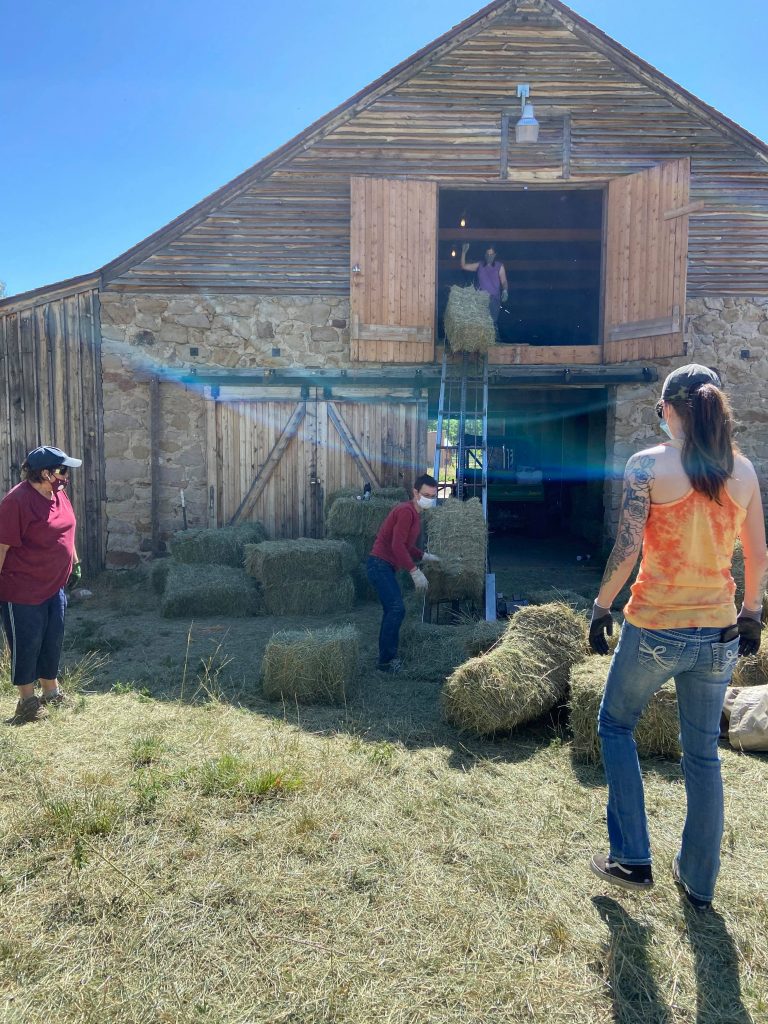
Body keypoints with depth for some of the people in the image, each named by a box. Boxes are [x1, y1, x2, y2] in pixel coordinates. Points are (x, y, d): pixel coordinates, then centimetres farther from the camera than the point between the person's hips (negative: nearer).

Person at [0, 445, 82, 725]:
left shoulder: (58, 494, 4)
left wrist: (74, 563, 21)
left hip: (54, 586, 8)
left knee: (53, 641, 16)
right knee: (26, 644, 4)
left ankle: (51, 691, 32)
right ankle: (27, 700, 19)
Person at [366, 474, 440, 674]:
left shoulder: (413, 513, 16)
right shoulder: (406, 511, -16)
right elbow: (397, 545, -24)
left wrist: (424, 556, 19)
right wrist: (415, 571, -25)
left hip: (385, 567, 11)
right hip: (380, 565, -11)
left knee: (393, 611, 13)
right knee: (397, 609, -14)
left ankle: (387, 657, 19)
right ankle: (386, 661, -9)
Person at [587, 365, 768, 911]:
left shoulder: (649, 464, -12)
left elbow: (627, 550, -16)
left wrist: (601, 605, -4)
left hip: (656, 628, -4)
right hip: (718, 634, 4)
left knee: (616, 724, 19)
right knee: (703, 753, 17)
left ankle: (632, 860, 19)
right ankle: (698, 881, 30)